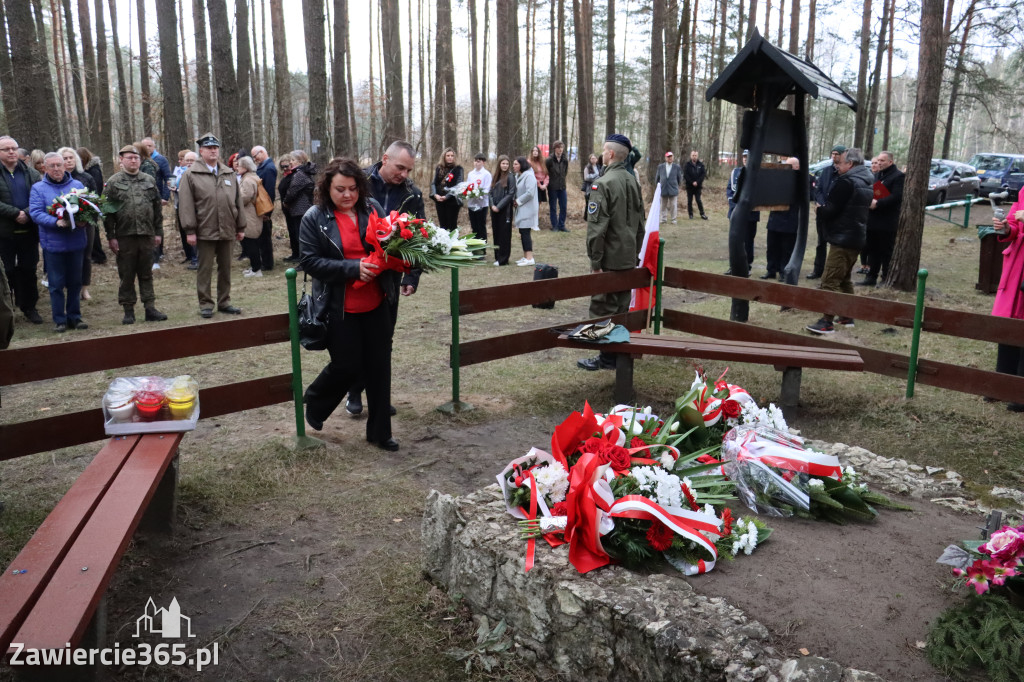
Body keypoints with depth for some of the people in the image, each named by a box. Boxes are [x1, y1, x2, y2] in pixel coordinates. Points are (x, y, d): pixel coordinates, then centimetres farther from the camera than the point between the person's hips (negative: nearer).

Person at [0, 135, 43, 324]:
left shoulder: (30, 172, 6)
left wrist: (27, 214, -17)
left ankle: (29, 307, 22)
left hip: (28, 230, 3)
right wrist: (16, 213, -19)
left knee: (29, 270, 11)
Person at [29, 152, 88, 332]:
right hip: (53, 242, -2)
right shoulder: (38, 189, 0)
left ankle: (74, 316, 22)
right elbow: (35, 213, -9)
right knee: (56, 283, 4)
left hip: (76, 242, 2)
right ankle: (59, 319, 12)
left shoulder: (78, 185, 7)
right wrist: (56, 222, -25)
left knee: (75, 282, 11)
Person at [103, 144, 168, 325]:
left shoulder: (149, 180, 9)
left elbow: (158, 207, 11)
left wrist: (158, 232, 6)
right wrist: (111, 237, -7)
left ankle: (150, 308, 12)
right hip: (124, 236, -2)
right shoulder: (114, 182, 1)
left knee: (146, 274, 8)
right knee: (126, 276, 5)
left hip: (147, 235, 2)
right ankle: (128, 311, 13)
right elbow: (107, 211, -2)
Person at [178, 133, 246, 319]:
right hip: (205, 231, -4)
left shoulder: (229, 174, 12)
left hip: (227, 231, 4)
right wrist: (190, 230, -11)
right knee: (205, 268, 1)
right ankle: (205, 304, 10)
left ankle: (224, 302, 20)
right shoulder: (191, 175, -2)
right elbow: (186, 204, -6)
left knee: (225, 268, 10)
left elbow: (238, 201, 14)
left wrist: (241, 226, 11)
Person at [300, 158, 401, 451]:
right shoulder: (315, 218, -6)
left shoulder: (372, 207, 3)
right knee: (346, 366, 3)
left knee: (379, 367, 8)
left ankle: (379, 432, 22)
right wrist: (354, 268, -21)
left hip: (376, 305, 4)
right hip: (341, 309, -3)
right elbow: (310, 261, -12)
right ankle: (314, 402, 36)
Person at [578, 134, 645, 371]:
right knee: (622, 308, 15)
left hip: (610, 259, -7)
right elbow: (640, 222, 15)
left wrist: (595, 260, -15)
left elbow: (597, 226, -20)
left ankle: (607, 358, 6)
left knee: (603, 309, 1)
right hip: (629, 258, 7)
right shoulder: (633, 181, 9)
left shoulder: (603, 183, -16)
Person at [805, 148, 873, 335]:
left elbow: (831, 209, -18)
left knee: (830, 280, -11)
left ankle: (827, 322, -14)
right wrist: (824, 211, 18)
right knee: (844, 278, 19)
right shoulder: (866, 183, 15)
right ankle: (847, 316, 23)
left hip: (842, 239, -10)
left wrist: (819, 211, 3)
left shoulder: (846, 182, -15)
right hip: (857, 237, 10)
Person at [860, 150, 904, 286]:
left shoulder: (898, 176, -7)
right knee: (872, 250, 11)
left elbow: (897, 197, -17)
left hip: (887, 222, -7)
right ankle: (871, 277, 18)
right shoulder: (876, 175, 16)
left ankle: (886, 278, 8)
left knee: (886, 251, 0)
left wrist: (877, 203, -22)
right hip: (873, 220, 7)